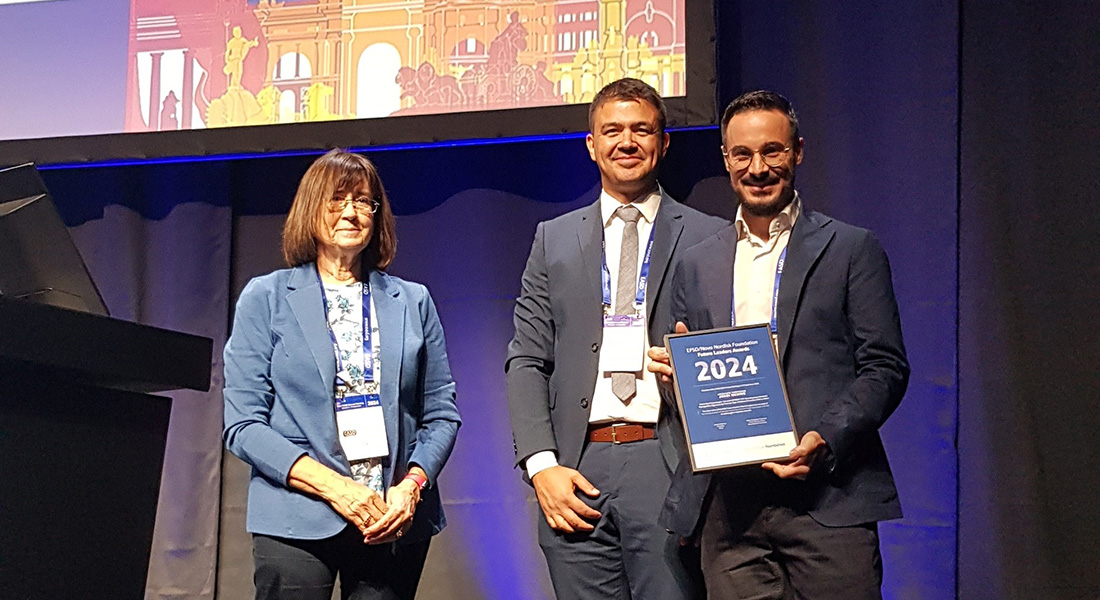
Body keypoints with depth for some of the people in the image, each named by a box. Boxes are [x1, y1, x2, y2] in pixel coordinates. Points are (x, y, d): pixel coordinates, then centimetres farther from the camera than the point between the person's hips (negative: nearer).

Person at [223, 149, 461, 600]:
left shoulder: (413, 303, 13)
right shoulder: (265, 299, 6)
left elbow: (441, 414, 11)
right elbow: (242, 424, -1)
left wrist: (411, 486, -8)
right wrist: (334, 486, -12)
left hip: (396, 523, 2)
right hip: (297, 523, -2)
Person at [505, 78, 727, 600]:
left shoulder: (710, 239, 9)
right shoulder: (554, 240, 15)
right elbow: (527, 361, 10)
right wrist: (541, 464, -2)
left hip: (670, 465, -2)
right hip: (578, 474, 2)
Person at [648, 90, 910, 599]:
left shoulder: (852, 250, 6)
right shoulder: (695, 265, 17)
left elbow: (885, 367, 1)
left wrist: (825, 440, -14)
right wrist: (674, 371, -2)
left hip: (828, 498, -3)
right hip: (728, 506, 3)